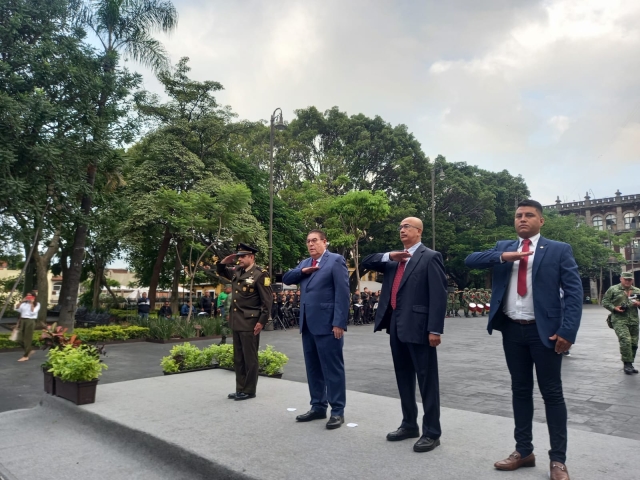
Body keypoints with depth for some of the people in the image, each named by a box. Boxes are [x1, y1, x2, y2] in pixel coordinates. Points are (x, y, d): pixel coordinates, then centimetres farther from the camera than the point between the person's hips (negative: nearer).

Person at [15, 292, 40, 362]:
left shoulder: (37, 304, 0)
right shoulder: (24, 303, 12)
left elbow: (33, 312, -14)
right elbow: (17, 309, 0)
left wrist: (31, 303, -14)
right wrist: (21, 301, -6)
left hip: (30, 321, -5)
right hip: (22, 320, 5)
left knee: (27, 339, -3)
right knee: (20, 339, 4)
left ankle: (26, 356, 5)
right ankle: (30, 350, 24)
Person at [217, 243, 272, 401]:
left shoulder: (260, 274, -11)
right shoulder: (236, 272, 11)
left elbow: (267, 300, -13)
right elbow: (220, 271, 29)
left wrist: (261, 322, -17)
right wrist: (225, 261, 7)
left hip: (250, 323, -8)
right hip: (236, 322, 8)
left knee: (250, 358, 2)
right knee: (238, 358, 14)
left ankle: (249, 391, 13)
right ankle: (240, 389, 25)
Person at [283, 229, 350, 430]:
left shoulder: (336, 260, -5)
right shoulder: (305, 263, 18)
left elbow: (342, 293, -12)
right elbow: (286, 279, 14)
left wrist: (339, 323, -18)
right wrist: (302, 271, -4)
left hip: (327, 324, -7)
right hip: (308, 324, 8)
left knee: (332, 368, 0)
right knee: (313, 368, 13)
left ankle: (337, 411, 10)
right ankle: (318, 407, 25)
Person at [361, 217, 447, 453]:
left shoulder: (430, 257, -5)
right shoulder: (394, 259, 16)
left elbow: (438, 295, -11)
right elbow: (366, 262, 13)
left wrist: (435, 329, -17)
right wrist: (388, 256, -4)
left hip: (418, 327, -7)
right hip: (396, 326, 7)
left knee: (427, 381, 2)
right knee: (404, 379, 15)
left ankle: (432, 432, 12)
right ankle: (409, 425, 28)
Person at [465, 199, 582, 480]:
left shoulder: (559, 250, 0)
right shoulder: (503, 247, 10)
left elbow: (574, 292, -6)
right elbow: (470, 261, -2)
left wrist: (567, 331, -16)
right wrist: (503, 257, -17)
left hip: (544, 330, -3)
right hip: (512, 330, 3)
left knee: (552, 393, 6)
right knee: (520, 390, 13)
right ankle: (524, 451, 25)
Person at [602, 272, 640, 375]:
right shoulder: (613, 289, 0)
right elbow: (604, 301, 2)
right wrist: (614, 308, -13)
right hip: (619, 320, -5)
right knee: (625, 340, -19)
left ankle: (629, 365, 22)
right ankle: (627, 363, -10)